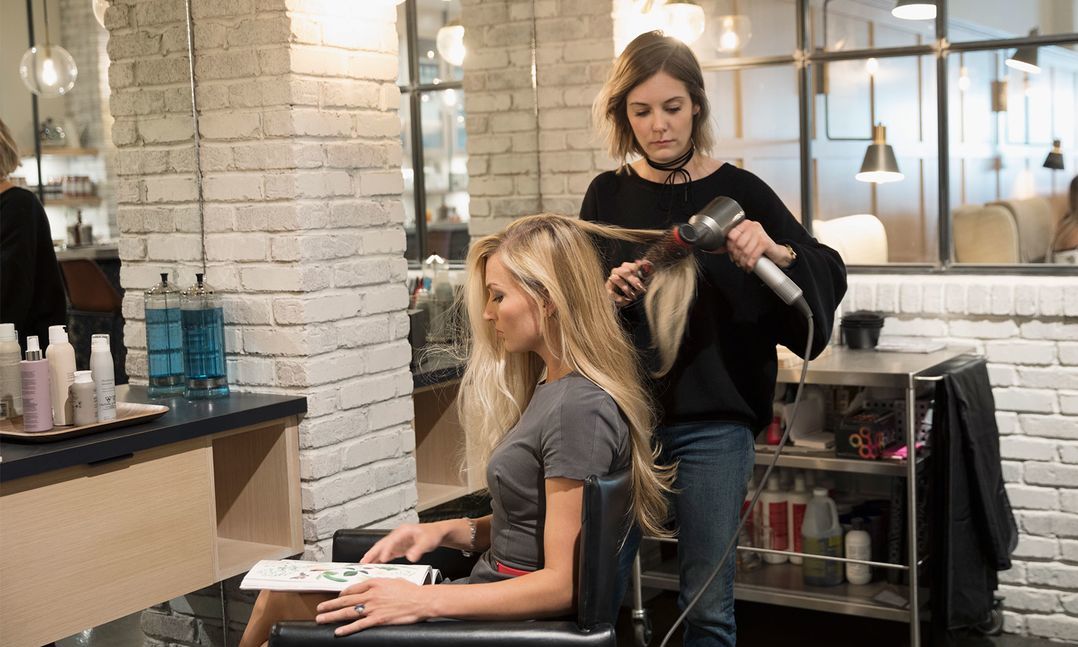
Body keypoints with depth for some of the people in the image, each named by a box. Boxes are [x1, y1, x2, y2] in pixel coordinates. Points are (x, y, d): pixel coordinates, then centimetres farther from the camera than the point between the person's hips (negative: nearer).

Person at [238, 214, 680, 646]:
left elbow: (562, 583, -22)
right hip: (496, 586, 9)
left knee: (282, 602, -4)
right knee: (281, 594, 7)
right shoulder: (552, 386, 8)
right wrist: (449, 531, 2)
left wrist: (423, 602, -21)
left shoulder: (578, 409, -22)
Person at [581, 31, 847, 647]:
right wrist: (607, 295, -14)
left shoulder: (739, 192, -1)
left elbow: (831, 278, -4)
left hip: (713, 420, -1)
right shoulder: (607, 195, 4)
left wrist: (775, 250, -23)